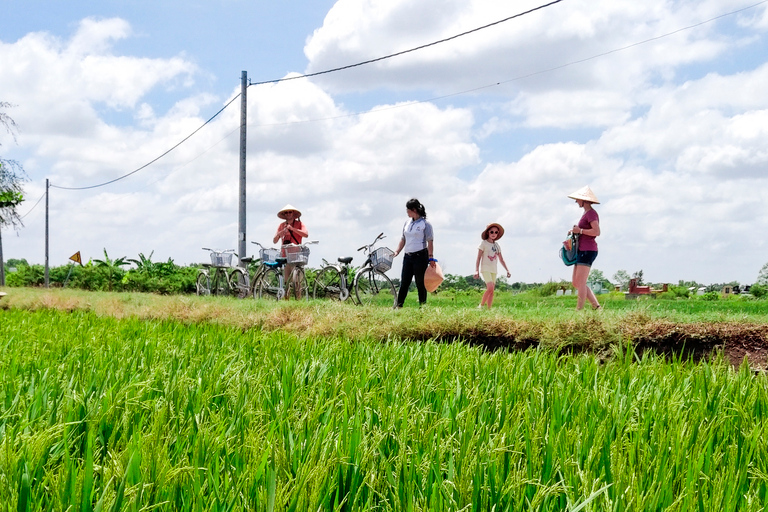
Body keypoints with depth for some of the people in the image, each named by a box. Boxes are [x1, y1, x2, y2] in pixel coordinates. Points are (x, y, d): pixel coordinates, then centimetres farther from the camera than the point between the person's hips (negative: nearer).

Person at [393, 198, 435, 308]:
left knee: (420, 284, -1)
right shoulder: (407, 223, 14)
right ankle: (398, 306, 2)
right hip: (408, 256, 6)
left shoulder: (425, 224, -4)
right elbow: (403, 239, 19)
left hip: (420, 256, -6)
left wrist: (431, 257, -11)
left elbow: (429, 241, -6)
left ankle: (422, 306, 6)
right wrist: (397, 252, 7)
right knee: (404, 283, 2)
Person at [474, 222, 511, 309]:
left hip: (493, 270, 6)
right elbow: (478, 258, -4)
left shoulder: (497, 245, 15)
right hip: (485, 269, -6)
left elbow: (501, 259, 21)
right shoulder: (484, 243, -1)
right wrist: (476, 270, -12)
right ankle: (481, 306, -11)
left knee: (492, 291, 0)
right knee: (490, 288, -22)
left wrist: (507, 270, 15)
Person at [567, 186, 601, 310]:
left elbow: (597, 232, -21)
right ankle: (596, 306, 10)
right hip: (582, 250, 10)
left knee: (581, 283, -10)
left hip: (588, 251, -10)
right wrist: (575, 232, 12)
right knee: (575, 282, 9)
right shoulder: (586, 213, 19)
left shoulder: (591, 213, -10)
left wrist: (580, 230, -15)